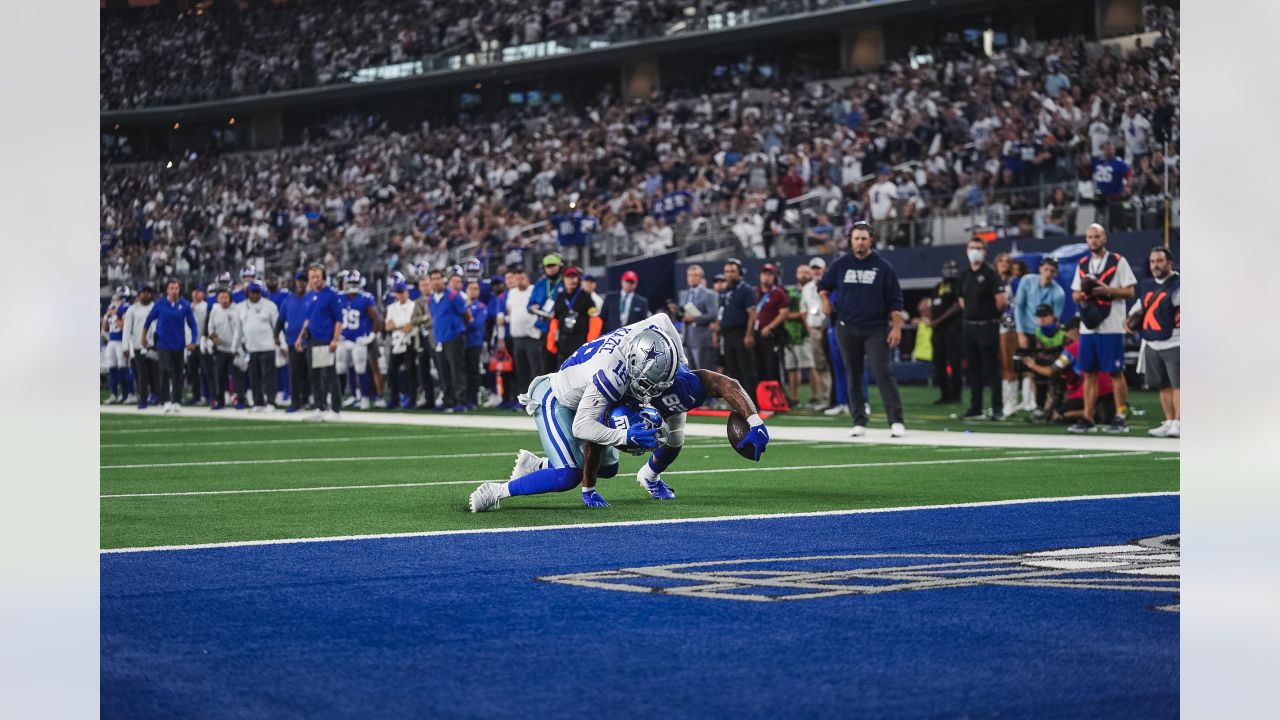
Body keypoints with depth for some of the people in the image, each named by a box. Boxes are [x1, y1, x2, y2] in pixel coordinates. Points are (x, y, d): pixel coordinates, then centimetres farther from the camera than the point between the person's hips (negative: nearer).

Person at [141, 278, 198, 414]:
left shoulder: (185, 305, -4)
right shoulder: (160, 304, -4)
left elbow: (192, 324, 1)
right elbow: (149, 319, 8)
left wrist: (193, 341, -10)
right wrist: (144, 336, 16)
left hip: (178, 344, 1)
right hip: (163, 344, -1)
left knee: (178, 374, 7)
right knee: (165, 371, -15)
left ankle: (177, 401, 17)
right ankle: (166, 401, -13)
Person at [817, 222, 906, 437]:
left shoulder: (883, 267, -1)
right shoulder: (840, 265, 6)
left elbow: (895, 300, -1)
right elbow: (824, 286, 21)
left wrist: (896, 327, -9)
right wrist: (825, 301, 2)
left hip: (875, 329, -3)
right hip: (847, 329, 3)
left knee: (882, 373, -13)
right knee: (853, 376, 6)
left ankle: (896, 421, -14)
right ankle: (859, 422, 13)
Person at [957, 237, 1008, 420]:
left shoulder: (990, 273, -9)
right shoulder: (965, 274, 12)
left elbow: (1001, 300, -16)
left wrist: (992, 314, -2)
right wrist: (967, 313, 12)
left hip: (987, 326, -7)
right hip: (969, 325, 7)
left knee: (992, 367, -5)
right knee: (973, 368, 10)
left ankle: (997, 407, -2)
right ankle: (975, 407, 16)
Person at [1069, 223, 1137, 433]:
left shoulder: (1118, 262, -1)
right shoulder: (1082, 264, 15)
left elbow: (1130, 291, -4)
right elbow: (1074, 295, 18)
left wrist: (1107, 290, -17)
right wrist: (1082, 295, -5)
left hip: (1111, 327, -5)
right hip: (1088, 327, 5)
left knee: (1116, 372, -3)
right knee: (1089, 373, 5)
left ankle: (1120, 418, 1)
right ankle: (1088, 419, 9)